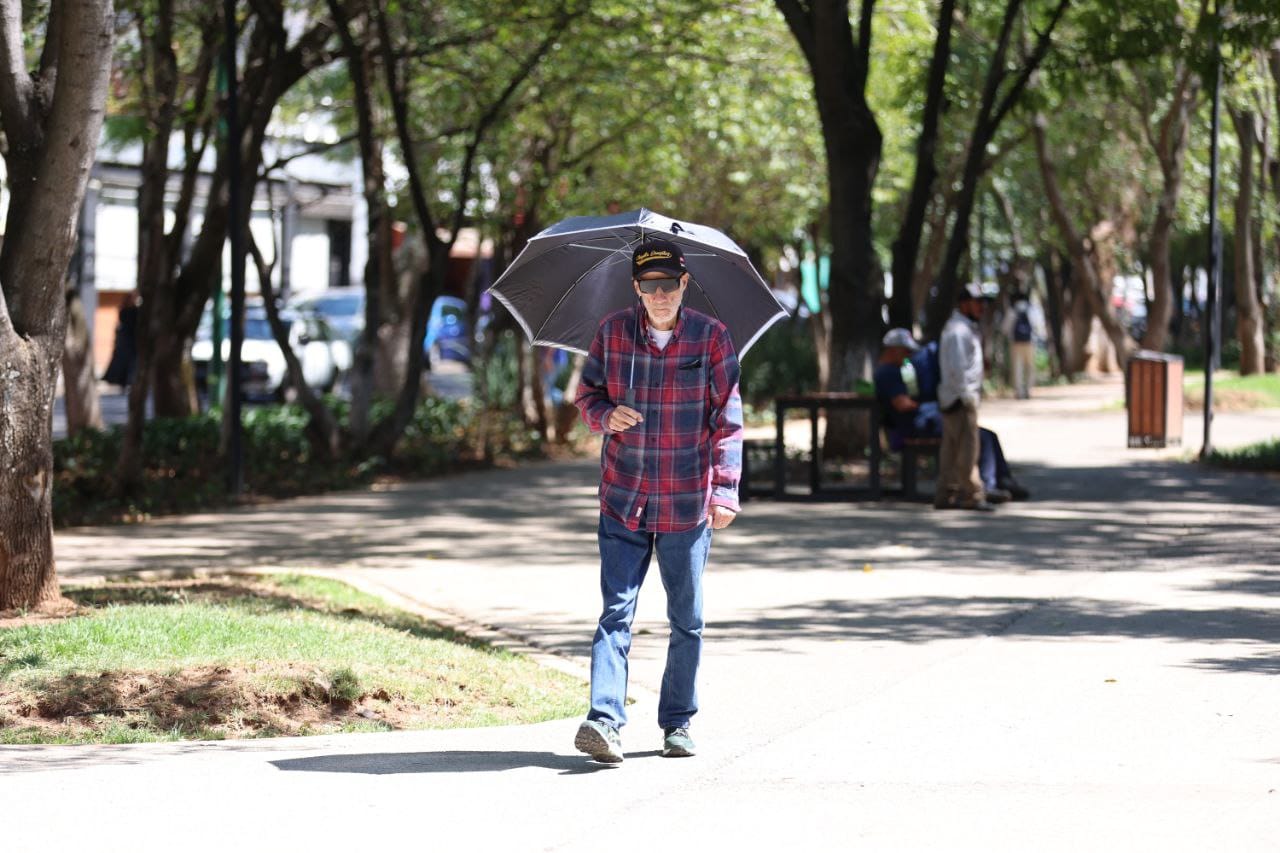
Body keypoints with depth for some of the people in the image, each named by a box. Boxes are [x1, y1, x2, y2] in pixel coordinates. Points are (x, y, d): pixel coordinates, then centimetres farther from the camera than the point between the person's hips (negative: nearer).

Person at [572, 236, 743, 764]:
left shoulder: (711, 338, -2)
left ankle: (678, 722, 20)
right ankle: (605, 720, -15)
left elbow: (727, 419, -3)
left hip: (688, 504, 0)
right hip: (624, 501, 0)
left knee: (687, 621, 9)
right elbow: (587, 394, 12)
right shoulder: (613, 333, 2)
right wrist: (606, 416, -12)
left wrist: (725, 488, -11)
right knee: (616, 612, -9)